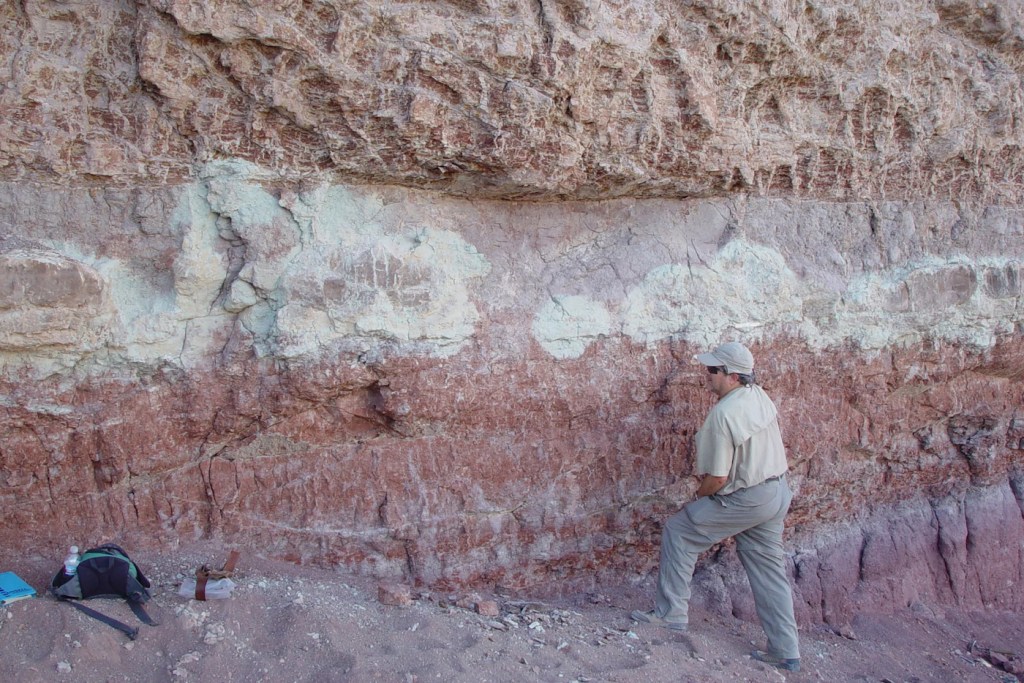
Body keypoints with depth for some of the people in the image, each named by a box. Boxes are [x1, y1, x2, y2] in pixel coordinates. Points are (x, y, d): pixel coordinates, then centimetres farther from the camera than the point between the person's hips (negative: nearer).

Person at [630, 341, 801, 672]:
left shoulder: (723, 414, -24)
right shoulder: (760, 396, 1)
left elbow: (717, 478, -21)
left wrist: (697, 498, -1)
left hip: (745, 500, -9)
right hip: (777, 492, 9)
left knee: (678, 531, 3)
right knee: (768, 569, 16)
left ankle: (671, 612, 7)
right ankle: (785, 651, 22)